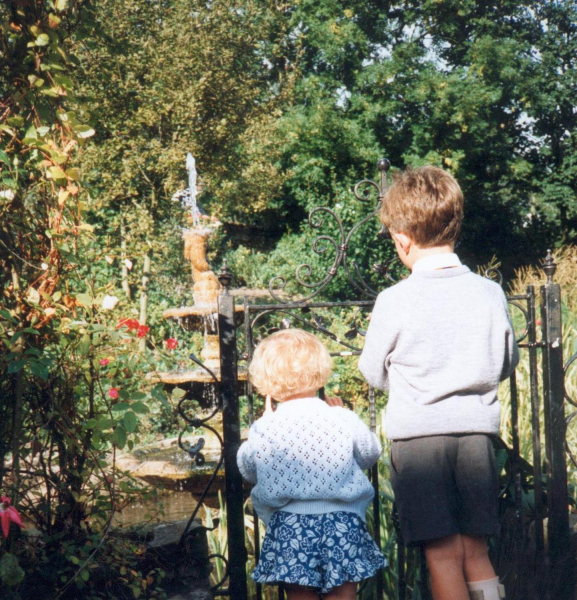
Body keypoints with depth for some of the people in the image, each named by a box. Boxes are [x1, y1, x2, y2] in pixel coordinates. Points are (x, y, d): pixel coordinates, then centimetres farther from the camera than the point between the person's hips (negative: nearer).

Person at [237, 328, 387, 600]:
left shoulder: (263, 429, -5)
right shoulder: (342, 420, -5)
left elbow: (247, 471, 12)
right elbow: (370, 455, 12)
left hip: (288, 528, 0)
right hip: (341, 523, 0)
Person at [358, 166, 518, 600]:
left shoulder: (395, 302, -12)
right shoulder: (490, 293, -2)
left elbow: (374, 374, 1)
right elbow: (508, 363, 12)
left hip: (418, 437, -3)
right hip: (477, 434, 3)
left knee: (443, 557, 3)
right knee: (477, 555, 13)